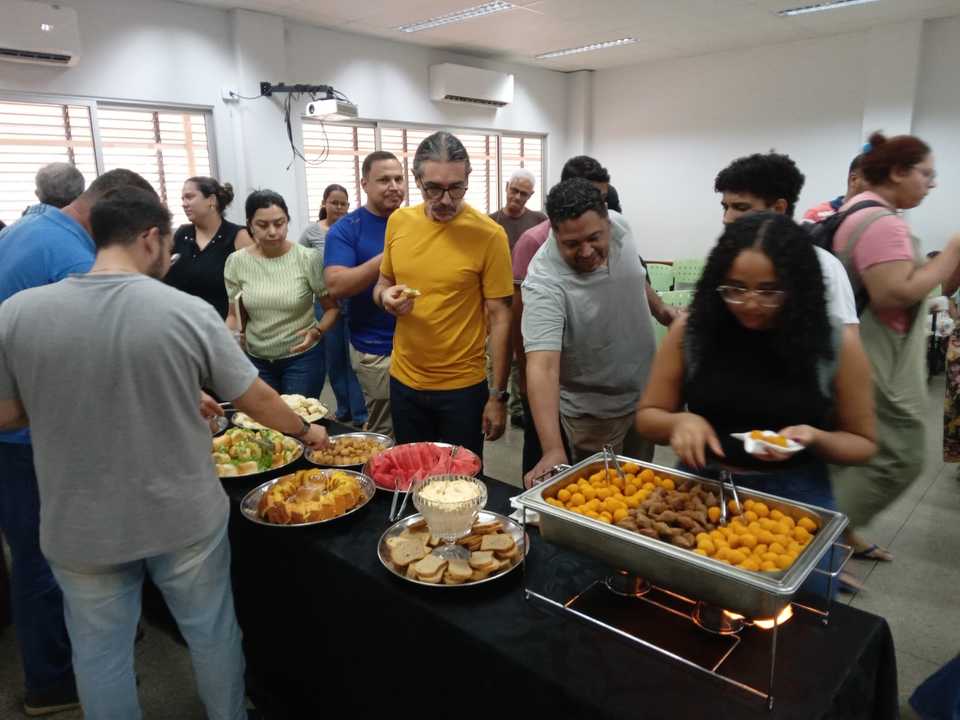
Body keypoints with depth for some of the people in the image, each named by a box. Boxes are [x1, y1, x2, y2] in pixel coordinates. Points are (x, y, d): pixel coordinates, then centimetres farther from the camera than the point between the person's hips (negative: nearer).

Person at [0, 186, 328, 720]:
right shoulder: (190, 311, -15)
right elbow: (257, 400, -6)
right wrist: (306, 430, 12)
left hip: (81, 528, 1)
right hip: (185, 517, -1)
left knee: (101, 652, 21)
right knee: (212, 632, 21)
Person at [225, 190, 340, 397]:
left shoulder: (308, 258, -12)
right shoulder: (237, 262, -4)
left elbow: (332, 308, -4)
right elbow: (234, 315, 6)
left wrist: (317, 332, -21)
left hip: (302, 358, -2)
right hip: (256, 360, 3)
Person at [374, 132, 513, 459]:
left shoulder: (489, 234, -13)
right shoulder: (398, 221, 0)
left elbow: (499, 317, -11)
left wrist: (498, 396, -10)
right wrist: (385, 296, -10)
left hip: (463, 388, -4)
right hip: (403, 382, 4)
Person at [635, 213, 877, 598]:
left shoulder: (836, 345, -9)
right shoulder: (690, 331, -8)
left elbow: (862, 443, 2)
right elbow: (647, 416, 1)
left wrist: (815, 439, -19)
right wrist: (679, 422, -21)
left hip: (795, 503, 0)